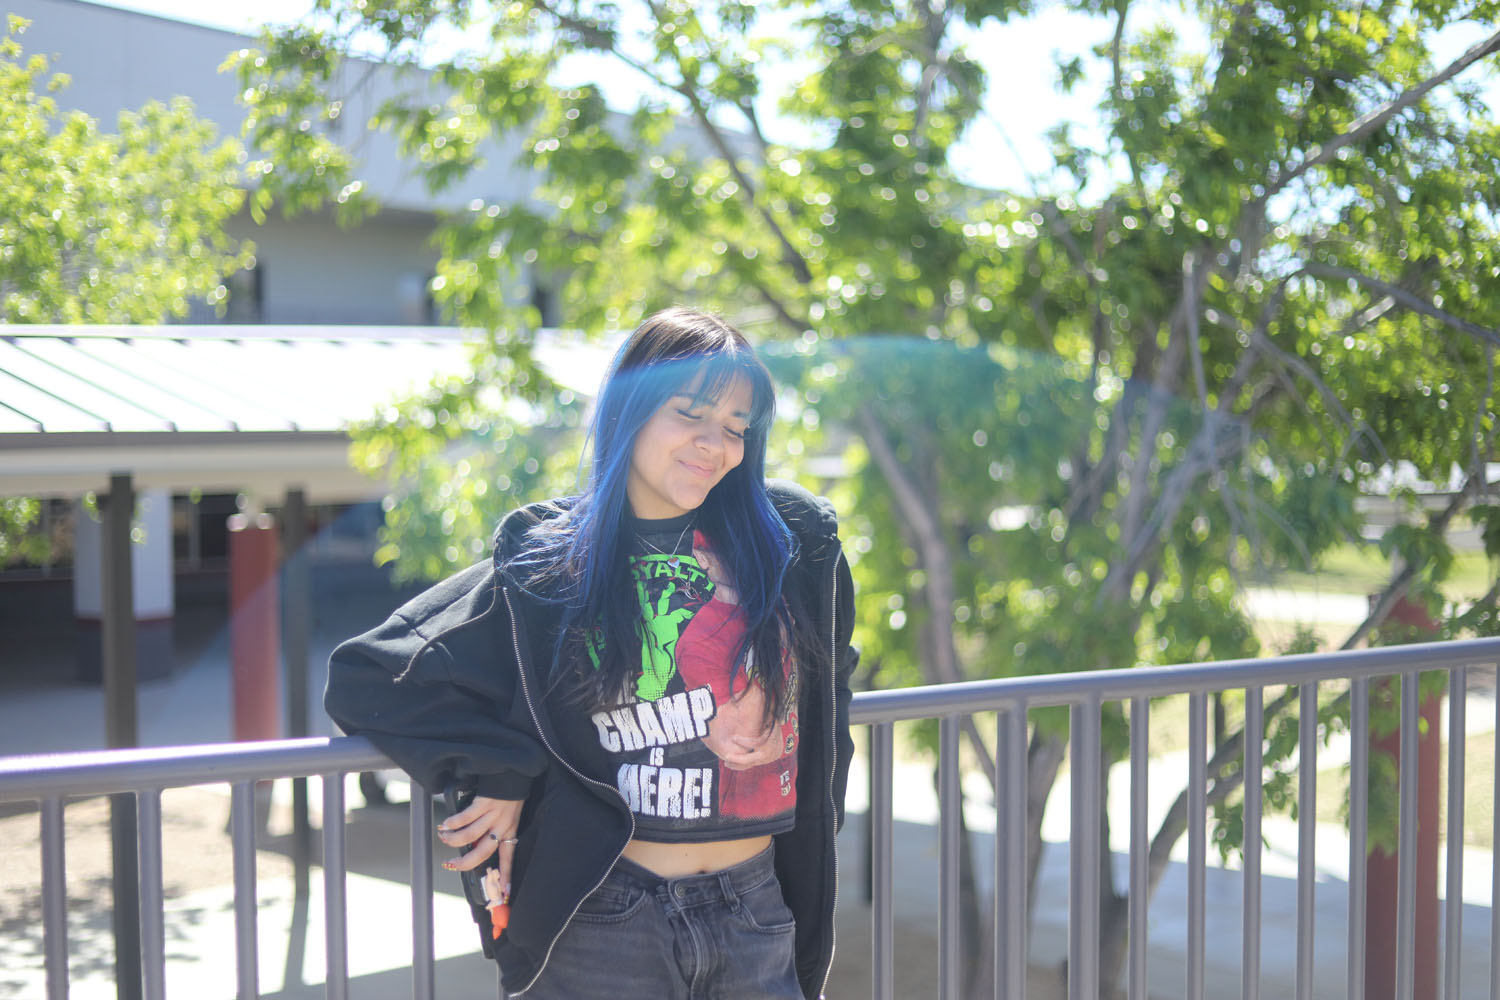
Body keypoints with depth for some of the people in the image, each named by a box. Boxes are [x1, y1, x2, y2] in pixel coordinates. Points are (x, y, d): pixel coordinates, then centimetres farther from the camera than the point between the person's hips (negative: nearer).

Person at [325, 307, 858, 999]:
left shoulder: (793, 539, 3)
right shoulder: (545, 566, -3)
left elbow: (828, 680, 21)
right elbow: (368, 678, -4)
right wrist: (499, 775, -9)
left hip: (758, 916, 2)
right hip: (604, 928, -2)